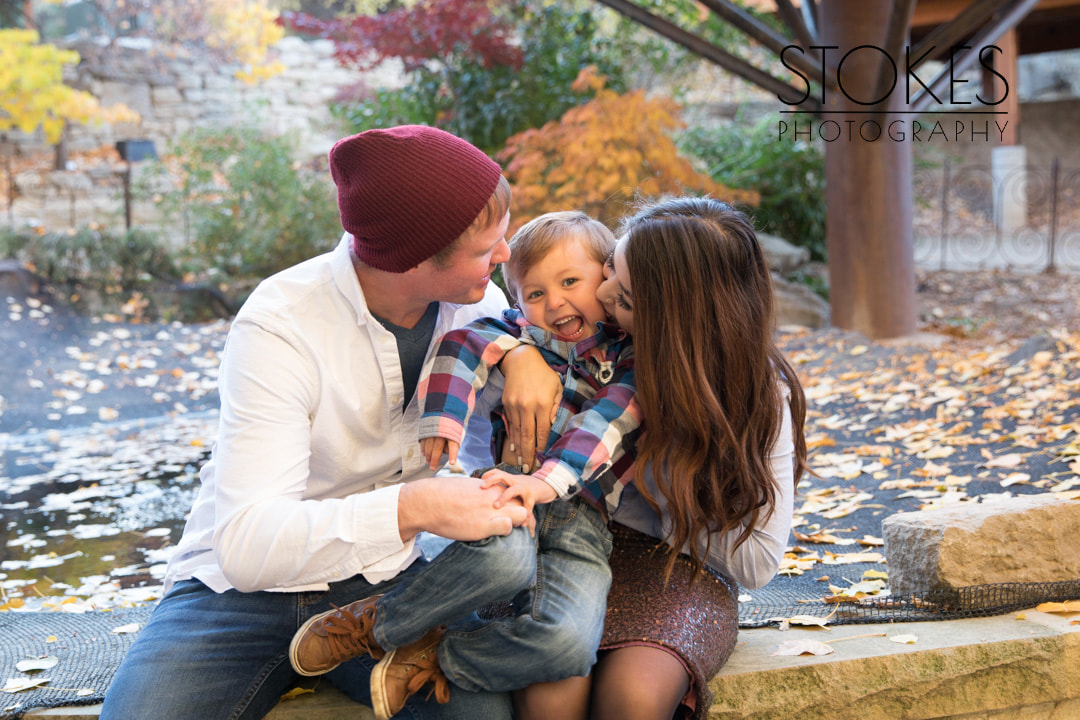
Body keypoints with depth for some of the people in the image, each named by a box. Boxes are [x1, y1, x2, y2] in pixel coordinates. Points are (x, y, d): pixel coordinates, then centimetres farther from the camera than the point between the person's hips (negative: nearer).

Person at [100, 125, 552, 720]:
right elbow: (246, 544, -32)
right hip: (242, 584, -2)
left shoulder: (479, 303, -4)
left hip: (385, 579, 3)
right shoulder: (279, 327, -23)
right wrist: (415, 508, -44)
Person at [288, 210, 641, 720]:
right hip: (514, 493, 0)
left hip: (583, 515, 1)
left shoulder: (630, 359, 9)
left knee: (567, 643, -28)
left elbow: (602, 427, -8)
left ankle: (437, 658, -4)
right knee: (503, 556, -39)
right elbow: (463, 344, -6)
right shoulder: (521, 333, 12)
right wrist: (443, 421, -22)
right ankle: (378, 623, -13)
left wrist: (547, 479, -24)